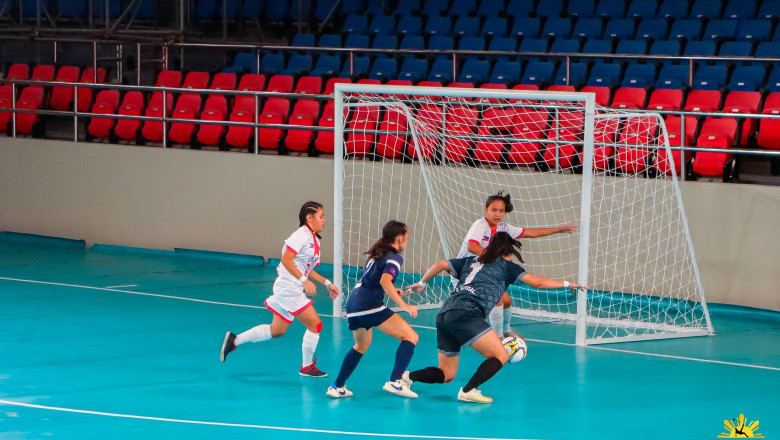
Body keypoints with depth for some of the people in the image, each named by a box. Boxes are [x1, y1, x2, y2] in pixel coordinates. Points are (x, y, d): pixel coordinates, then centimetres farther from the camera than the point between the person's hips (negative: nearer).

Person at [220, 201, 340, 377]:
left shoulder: (314, 240, 16)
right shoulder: (302, 235, -13)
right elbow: (286, 259, -22)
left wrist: (327, 283, 14)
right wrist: (304, 281, -25)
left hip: (294, 290, 10)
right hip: (288, 288, -10)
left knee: (277, 330, 15)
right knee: (315, 324, -6)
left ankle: (235, 340, 22)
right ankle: (307, 367, 7)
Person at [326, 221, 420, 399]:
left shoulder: (376, 253, 23)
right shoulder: (394, 257, -3)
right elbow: (385, 280, -20)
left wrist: (392, 291, 36)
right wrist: (402, 304, -23)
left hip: (353, 304, 9)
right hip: (370, 304, -9)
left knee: (361, 346, 31)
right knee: (410, 337, -8)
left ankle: (337, 386, 29)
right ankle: (394, 381, -22)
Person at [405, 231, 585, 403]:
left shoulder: (471, 261, 28)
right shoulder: (505, 265, 14)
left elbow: (441, 264, 23)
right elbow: (537, 282, 12)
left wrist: (422, 284, 36)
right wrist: (566, 284, 23)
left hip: (443, 315, 7)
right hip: (466, 314, -7)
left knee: (446, 374, 14)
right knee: (501, 356, -6)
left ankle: (409, 376, -6)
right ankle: (468, 391, -20)